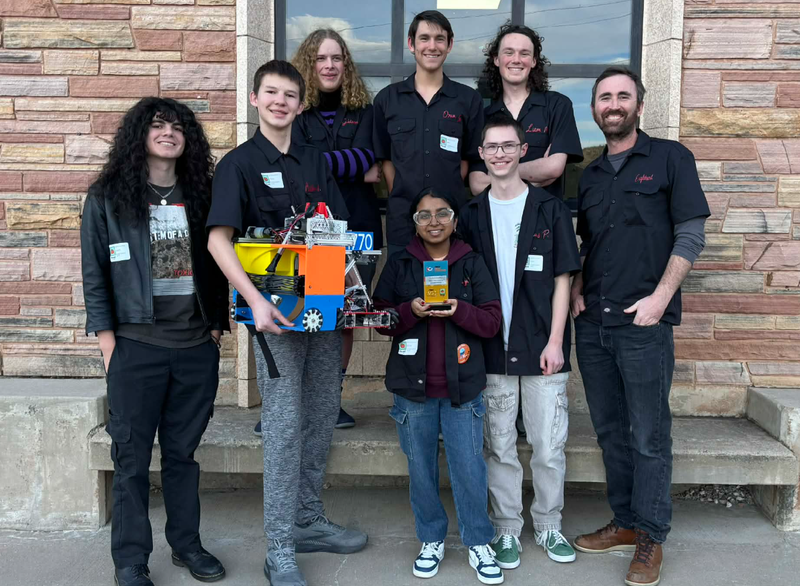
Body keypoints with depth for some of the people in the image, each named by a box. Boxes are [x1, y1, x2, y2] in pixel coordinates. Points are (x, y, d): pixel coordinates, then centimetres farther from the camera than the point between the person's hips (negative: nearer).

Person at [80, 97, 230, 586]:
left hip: (198, 347, 3)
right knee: (133, 458, 5)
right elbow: (95, 275, 0)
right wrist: (108, 343, -6)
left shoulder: (201, 195, 9)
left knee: (183, 452, 13)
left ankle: (187, 543, 27)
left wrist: (216, 327, 6)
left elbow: (215, 266, 12)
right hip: (137, 347, -2)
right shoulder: (108, 198, 1)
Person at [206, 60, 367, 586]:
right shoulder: (240, 163, -3)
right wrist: (256, 301, -25)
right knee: (284, 422, -4)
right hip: (275, 310, -5)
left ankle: (310, 522, 28)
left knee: (322, 417, 12)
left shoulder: (316, 162, 13)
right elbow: (218, 239, -13)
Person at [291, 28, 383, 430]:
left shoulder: (362, 111, 13)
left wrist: (320, 163, -14)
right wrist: (356, 170, -11)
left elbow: (368, 156, -5)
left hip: (358, 227, 2)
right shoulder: (294, 113, 7)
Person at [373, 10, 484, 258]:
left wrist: (447, 194, -1)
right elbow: (385, 158, 9)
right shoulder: (387, 99, 7)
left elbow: (470, 158, 7)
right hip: (402, 219, 1)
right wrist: (402, 197, 0)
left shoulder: (469, 100, 5)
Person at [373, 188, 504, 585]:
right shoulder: (399, 265, 4)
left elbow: (491, 320, -1)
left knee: (469, 468, 2)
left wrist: (458, 310, -19)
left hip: (462, 386, -1)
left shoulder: (472, 264, 3)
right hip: (413, 386, 1)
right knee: (421, 469, 12)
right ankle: (431, 541, 28)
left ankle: (478, 543, 20)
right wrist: (410, 311, -16)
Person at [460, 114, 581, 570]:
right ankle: (507, 529, 21)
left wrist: (555, 341, -7)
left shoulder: (551, 208, 2)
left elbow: (562, 279, 0)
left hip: (542, 349, -1)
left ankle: (549, 526, 22)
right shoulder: (472, 215, 7)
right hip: (492, 351, 2)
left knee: (549, 447, 4)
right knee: (499, 447, 8)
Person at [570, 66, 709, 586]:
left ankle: (651, 537, 14)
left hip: (644, 323, -5)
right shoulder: (589, 175, 16)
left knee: (649, 435, 1)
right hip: (593, 323, 6)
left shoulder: (670, 158, 1)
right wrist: (576, 289, 6)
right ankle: (625, 522, 27)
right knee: (610, 430, 13)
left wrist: (661, 297, -14)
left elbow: (690, 235, -6)